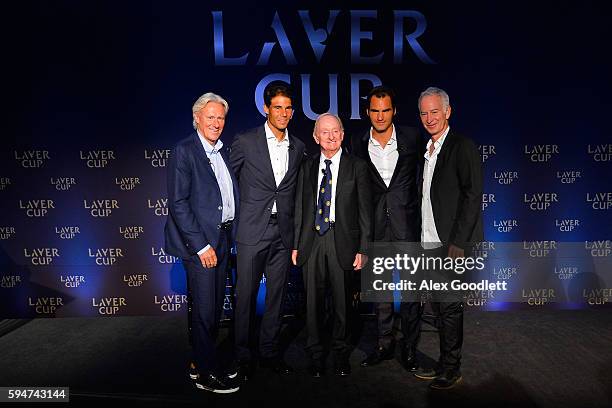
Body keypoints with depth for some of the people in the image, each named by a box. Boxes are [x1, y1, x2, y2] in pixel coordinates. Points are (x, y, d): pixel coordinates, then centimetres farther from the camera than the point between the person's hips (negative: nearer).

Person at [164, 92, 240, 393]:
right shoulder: (184, 151, -10)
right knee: (204, 310, 2)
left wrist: (230, 235, 9)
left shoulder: (222, 151, 13)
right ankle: (207, 374, 18)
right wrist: (201, 245, -17)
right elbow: (178, 203, -15)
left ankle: (203, 362, 34)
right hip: (200, 242, -8)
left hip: (222, 238, 8)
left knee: (216, 307, 17)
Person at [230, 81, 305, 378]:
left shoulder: (298, 147, 9)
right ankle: (243, 356, 22)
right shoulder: (245, 141, -3)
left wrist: (292, 225, 14)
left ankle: (270, 352, 27)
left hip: (283, 233, 4)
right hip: (252, 231, -3)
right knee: (246, 296, 5)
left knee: (277, 296, 11)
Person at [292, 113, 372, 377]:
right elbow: (300, 208, 10)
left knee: (342, 301, 9)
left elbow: (365, 211, -1)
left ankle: (341, 353, 30)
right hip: (312, 240, 2)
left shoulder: (357, 167, 1)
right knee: (313, 301, 9)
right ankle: (316, 354, 27)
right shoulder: (307, 167, 9)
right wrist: (296, 245, 5)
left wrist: (362, 249, -6)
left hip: (343, 241, -2)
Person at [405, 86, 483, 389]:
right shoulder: (425, 150, 15)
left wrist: (457, 244, -17)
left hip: (450, 244, -7)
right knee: (439, 306, 13)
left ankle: (451, 369, 18)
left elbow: (472, 197, -13)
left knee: (449, 307, 3)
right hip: (428, 244, 7)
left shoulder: (462, 147, -7)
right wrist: (416, 240, 9)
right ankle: (443, 365, 27)